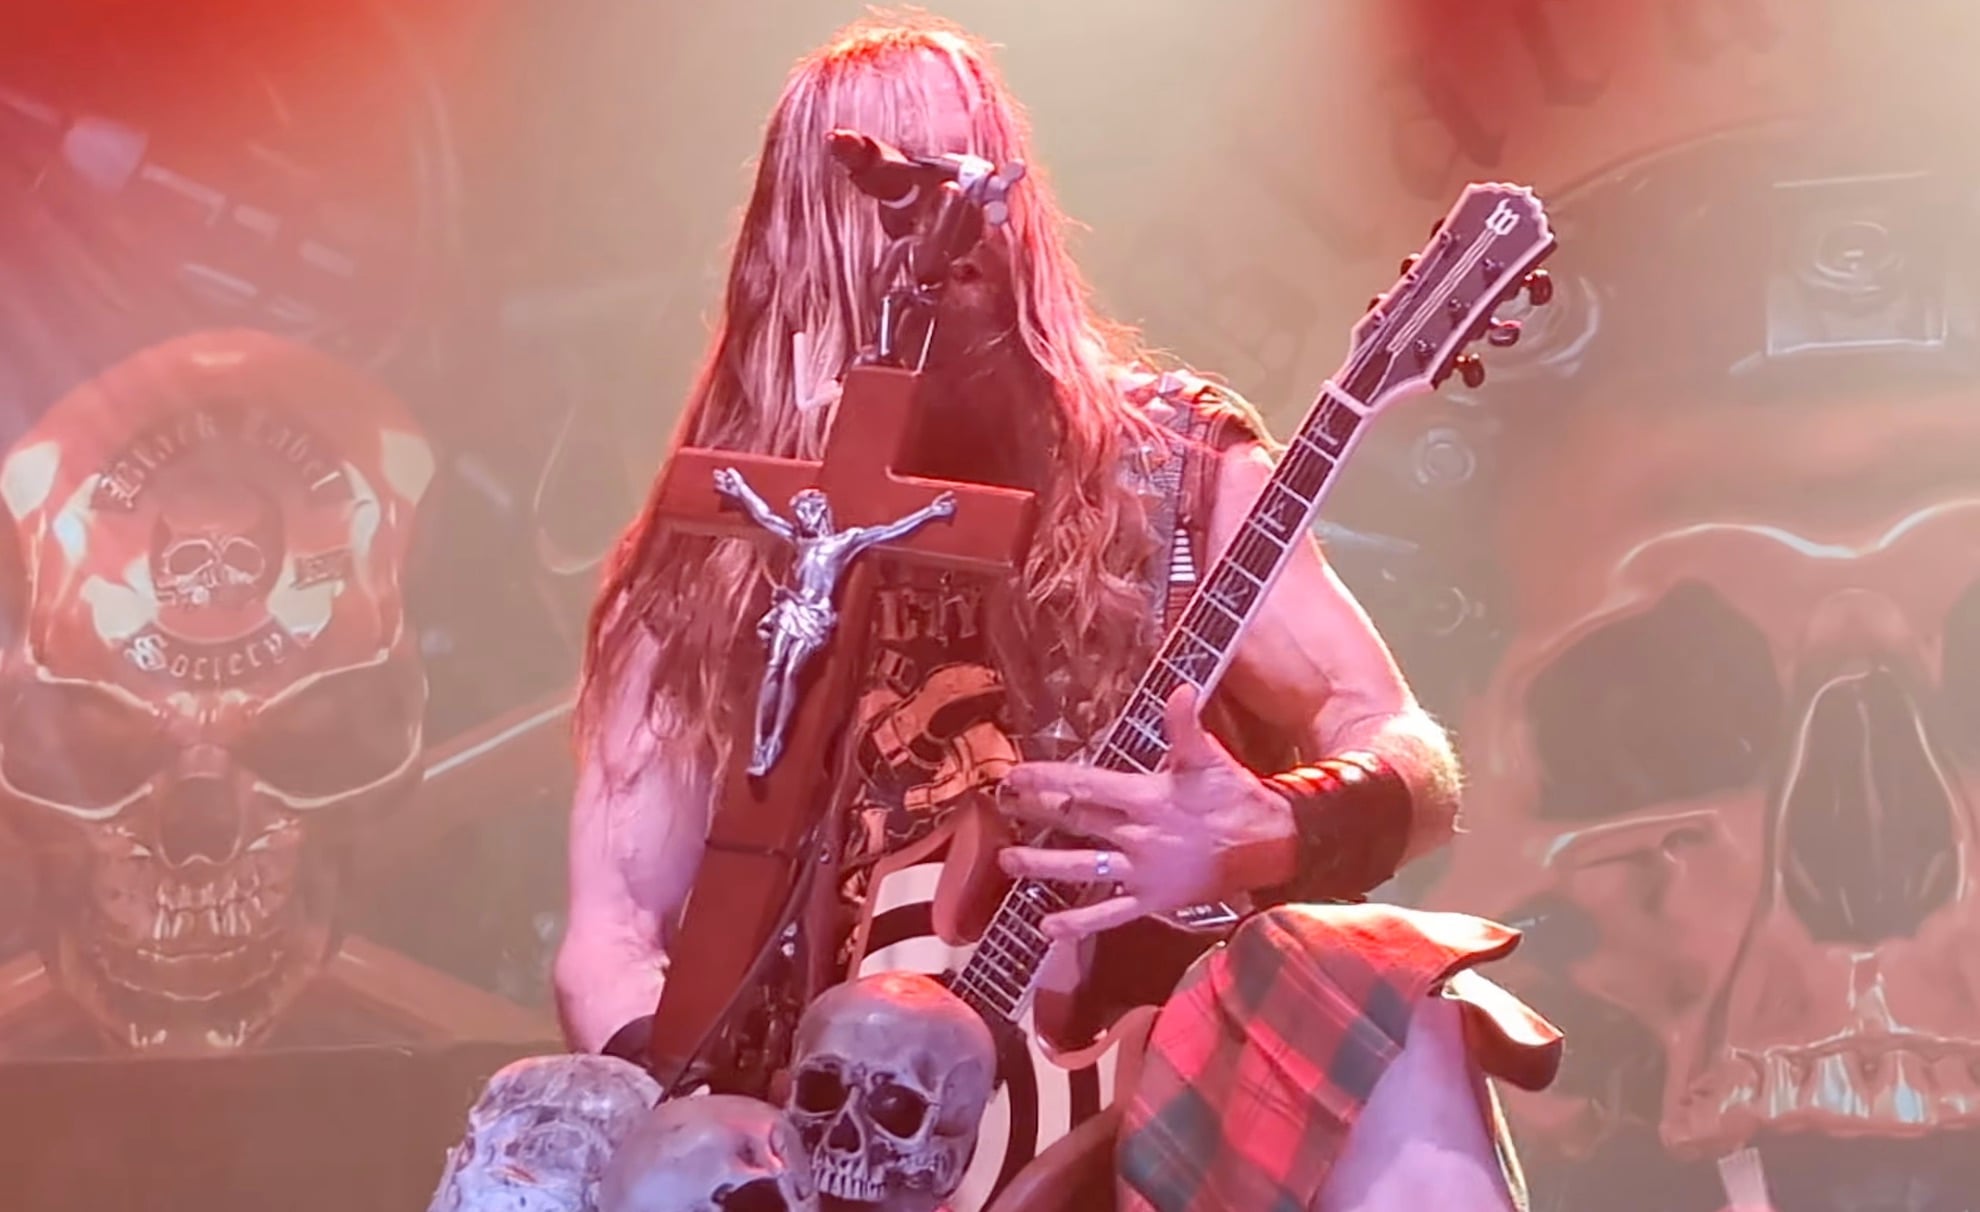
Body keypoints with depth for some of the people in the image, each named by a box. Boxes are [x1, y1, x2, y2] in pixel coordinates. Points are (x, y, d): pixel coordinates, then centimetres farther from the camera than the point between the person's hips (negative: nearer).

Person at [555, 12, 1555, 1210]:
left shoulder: (1166, 457, 4)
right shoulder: (714, 555, 5)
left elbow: (1415, 767, 0)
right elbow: (610, 930, 4)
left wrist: (1271, 834, -24)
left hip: (1156, 1055, 0)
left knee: (1388, 1010, -32)